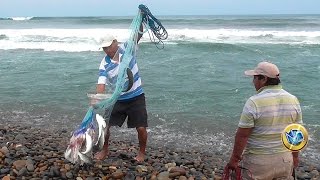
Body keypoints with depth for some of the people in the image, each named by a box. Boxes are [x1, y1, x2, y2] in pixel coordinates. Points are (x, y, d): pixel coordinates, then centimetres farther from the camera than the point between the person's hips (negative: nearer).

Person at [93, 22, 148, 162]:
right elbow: (101, 84, -16)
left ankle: (142, 153, 23)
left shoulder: (126, 49, -9)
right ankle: (105, 150, 28)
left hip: (136, 97, -2)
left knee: (141, 128, -3)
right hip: (117, 99, 2)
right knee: (105, 124, 2)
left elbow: (138, 34, -17)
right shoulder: (104, 65, -9)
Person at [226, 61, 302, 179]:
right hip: (285, 160, 5)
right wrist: (295, 156, 17)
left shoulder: (254, 102, -18)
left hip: (258, 162, -5)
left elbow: (242, 135, -17)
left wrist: (234, 158, -7)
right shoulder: (293, 100, -2)